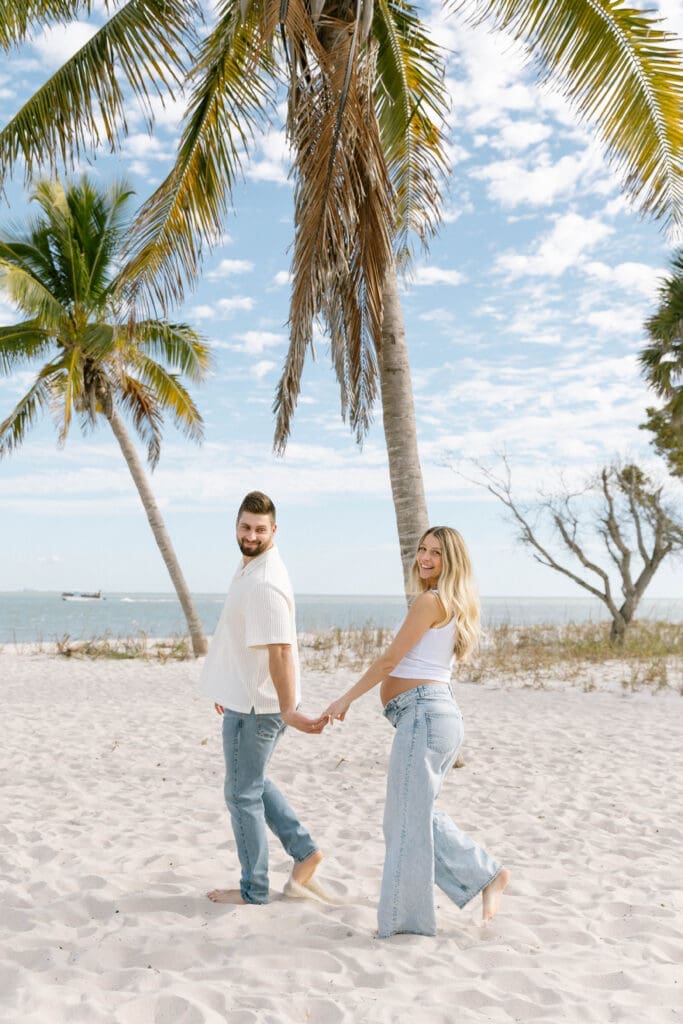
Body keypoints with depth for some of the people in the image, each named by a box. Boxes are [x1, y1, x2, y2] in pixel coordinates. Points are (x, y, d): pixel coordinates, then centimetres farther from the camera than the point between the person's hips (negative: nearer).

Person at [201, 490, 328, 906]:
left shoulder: (265, 584, -22)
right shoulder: (249, 569, 10)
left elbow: (280, 650, -28)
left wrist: (288, 710, -31)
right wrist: (230, 691, 28)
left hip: (256, 707, -10)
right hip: (247, 698, 10)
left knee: (243, 794, 3)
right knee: (254, 783, 22)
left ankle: (253, 891, 17)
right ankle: (305, 851, 25)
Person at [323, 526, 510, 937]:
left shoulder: (430, 600, -10)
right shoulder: (454, 606, 18)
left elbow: (389, 660, -8)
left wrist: (346, 699, -2)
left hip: (424, 713, -10)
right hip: (440, 712, 10)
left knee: (408, 817, -1)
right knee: (417, 814, 15)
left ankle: (406, 917, 10)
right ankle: (486, 874, 18)